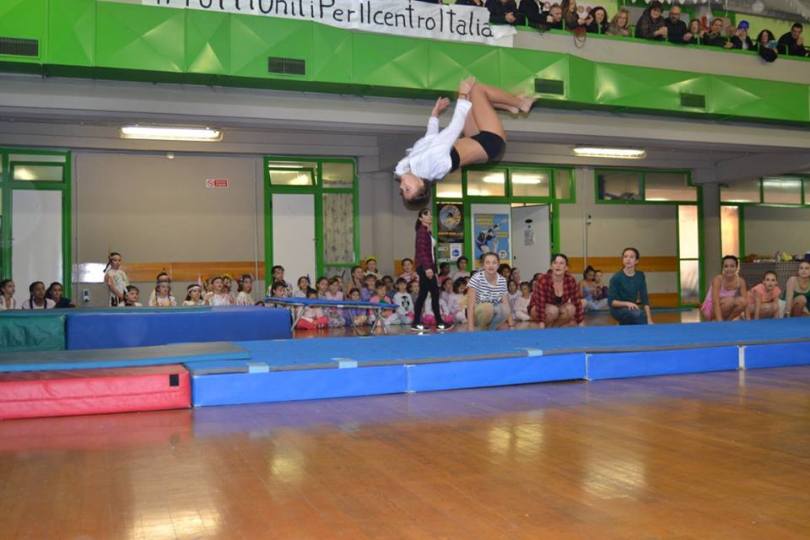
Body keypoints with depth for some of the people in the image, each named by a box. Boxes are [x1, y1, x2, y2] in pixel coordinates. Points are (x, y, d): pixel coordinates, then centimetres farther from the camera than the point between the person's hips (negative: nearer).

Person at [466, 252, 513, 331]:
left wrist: (511, 324, -13)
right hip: (477, 314, -4)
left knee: (504, 309, -29)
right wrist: (470, 328, -30)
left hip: (493, 313, 4)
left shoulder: (502, 281, -4)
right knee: (488, 307, -36)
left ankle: (491, 329, -3)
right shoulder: (476, 278, -18)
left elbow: (506, 304, -3)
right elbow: (470, 305, -23)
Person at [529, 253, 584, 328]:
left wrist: (581, 325, -15)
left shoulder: (570, 280, -19)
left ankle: (553, 326, -5)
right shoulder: (543, 280, -31)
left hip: (559, 307, 4)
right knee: (553, 310, -35)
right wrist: (541, 327, -41)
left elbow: (577, 302, -14)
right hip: (536, 309, -4)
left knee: (571, 309, -26)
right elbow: (540, 304, -35)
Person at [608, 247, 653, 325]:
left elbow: (644, 298, -1)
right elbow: (611, 301, -15)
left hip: (632, 308, 6)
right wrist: (627, 303, -31)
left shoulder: (640, 276, -1)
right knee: (638, 314, -35)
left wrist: (649, 319, -10)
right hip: (618, 309, -6)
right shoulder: (616, 277, -15)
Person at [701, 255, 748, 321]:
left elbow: (745, 302, -10)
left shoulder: (740, 281, -9)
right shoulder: (718, 279, -23)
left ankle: (727, 320, -4)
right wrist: (720, 322, -40)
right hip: (711, 310, -5)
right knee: (730, 300, -32)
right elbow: (715, 303, -31)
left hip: (725, 311, 5)